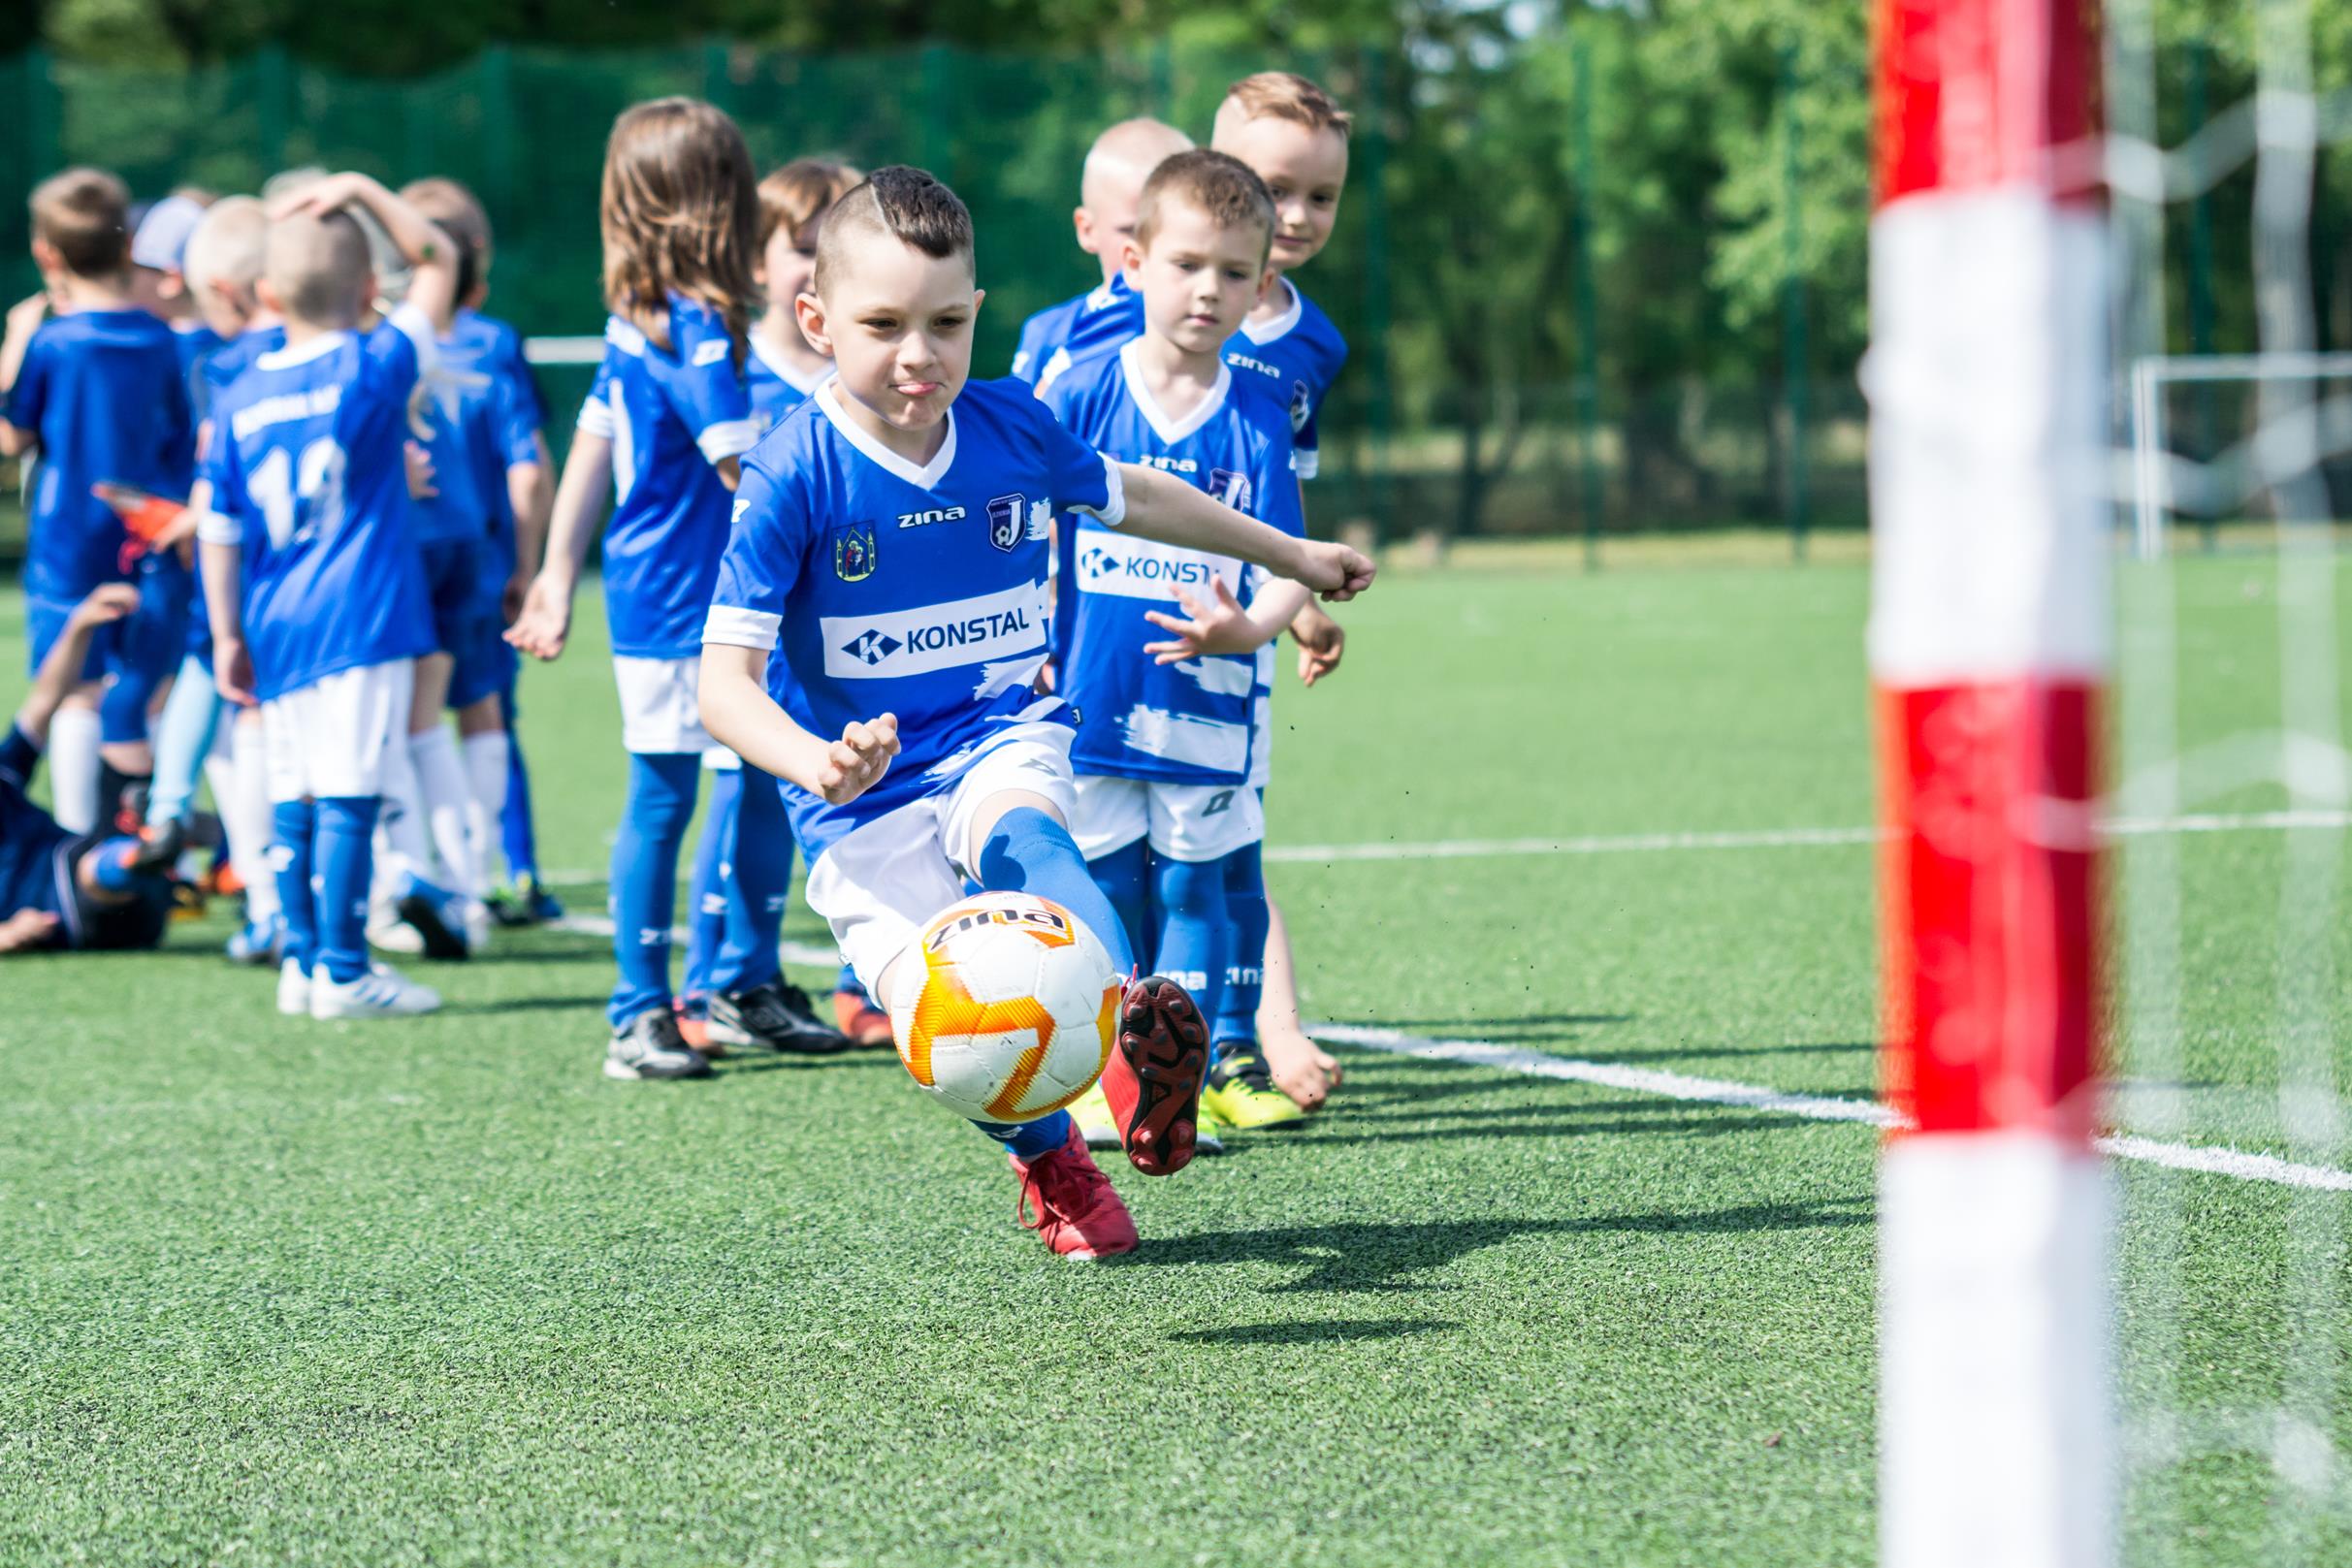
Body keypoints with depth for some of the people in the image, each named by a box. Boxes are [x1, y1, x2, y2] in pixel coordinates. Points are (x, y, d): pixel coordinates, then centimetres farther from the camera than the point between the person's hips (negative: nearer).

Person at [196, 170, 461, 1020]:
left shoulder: (238, 398, 6)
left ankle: (301, 962, 15)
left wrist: (227, 634, 14)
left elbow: (219, 530, 7)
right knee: (349, 796, -5)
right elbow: (437, 260, 4)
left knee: (294, 802, 10)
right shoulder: (373, 369, -4)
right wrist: (363, 192, 3)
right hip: (361, 622, -5)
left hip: (276, 630, 5)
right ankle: (343, 972, -5)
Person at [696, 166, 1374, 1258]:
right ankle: (1050, 1160, 11)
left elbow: (1130, 495, 23)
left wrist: (1287, 553, 33)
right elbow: (725, 679, -17)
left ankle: (1130, 1032, -55)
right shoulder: (793, 477, -14)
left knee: (1018, 835, -35)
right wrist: (815, 760, -38)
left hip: (1002, 742, 2)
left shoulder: (1012, 427, 0)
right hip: (863, 799, -2)